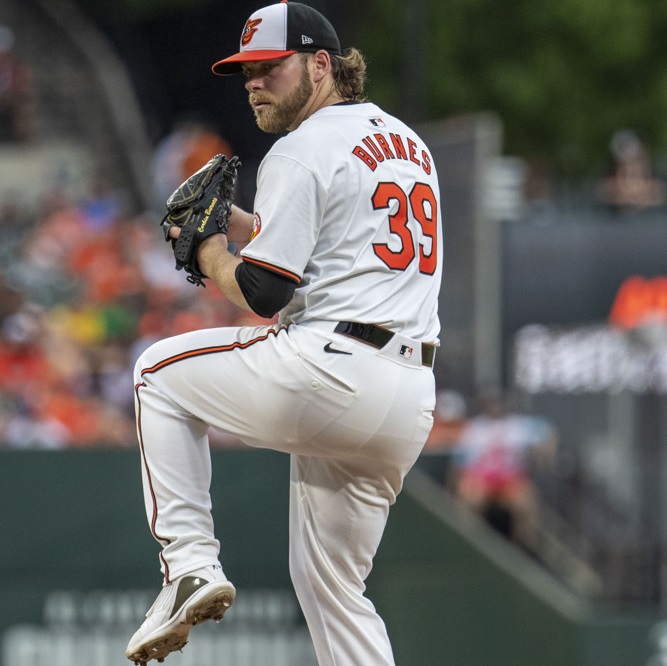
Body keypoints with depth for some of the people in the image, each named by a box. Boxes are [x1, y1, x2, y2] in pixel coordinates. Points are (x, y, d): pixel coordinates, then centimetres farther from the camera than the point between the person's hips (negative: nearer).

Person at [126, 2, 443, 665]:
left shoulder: (302, 151, -6)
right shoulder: (408, 143, 22)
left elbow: (264, 292, -12)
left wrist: (210, 253, 7)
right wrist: (235, 222, 22)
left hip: (329, 374, -8)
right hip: (411, 400, 8)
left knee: (160, 371, 15)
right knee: (329, 587, 18)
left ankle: (190, 562, 5)